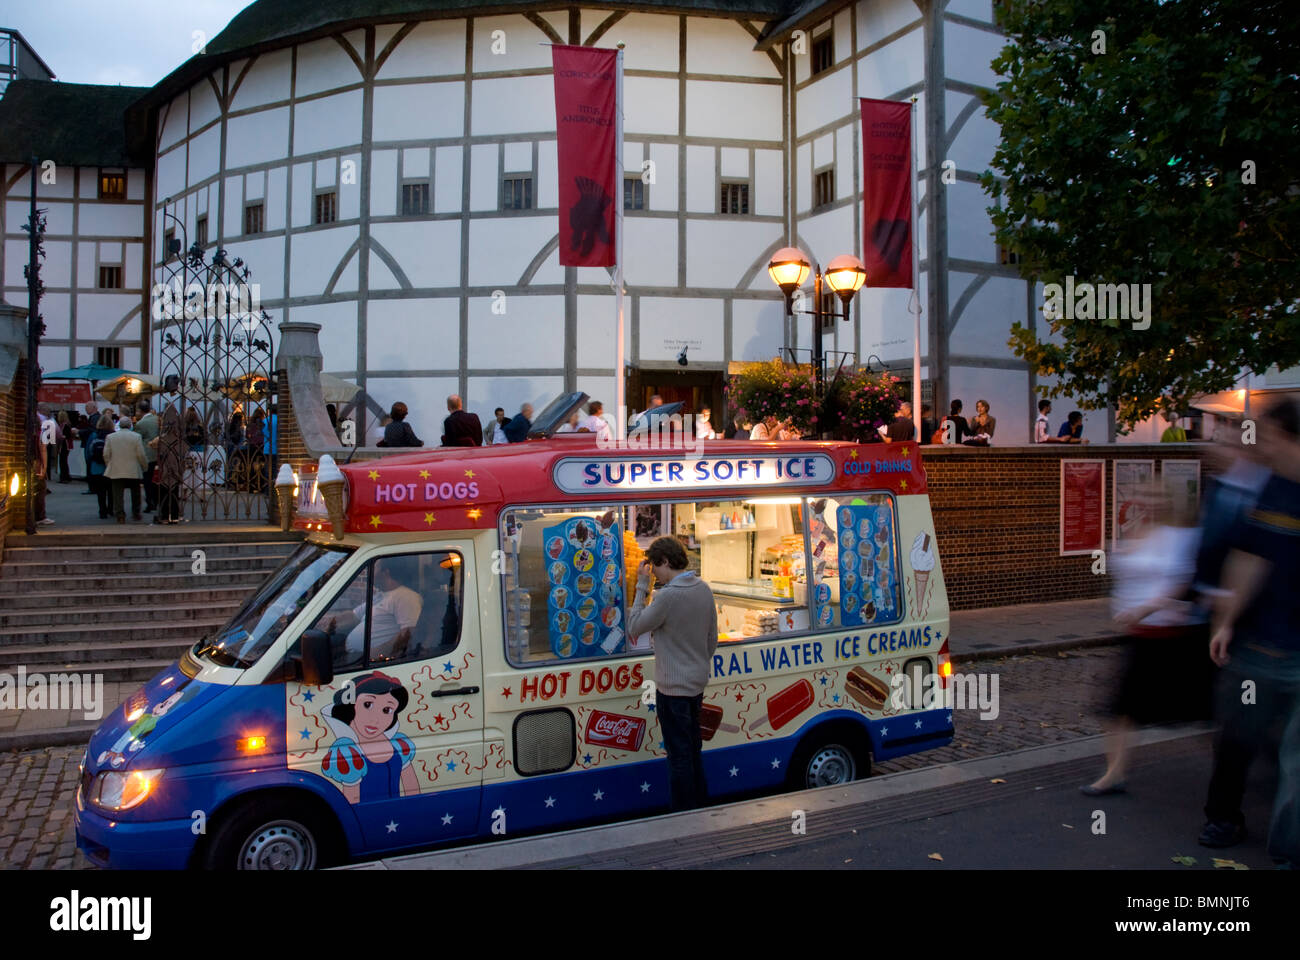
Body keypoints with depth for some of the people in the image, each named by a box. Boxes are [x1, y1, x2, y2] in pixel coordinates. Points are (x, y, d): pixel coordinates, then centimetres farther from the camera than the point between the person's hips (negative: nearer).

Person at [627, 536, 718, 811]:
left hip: (672, 688, -8)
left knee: (679, 755, 1)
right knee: (693, 749, 21)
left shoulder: (667, 596, -23)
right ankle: (700, 803, 33)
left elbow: (634, 627, -11)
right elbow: (712, 639, 12)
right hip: (696, 683, 8)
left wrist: (642, 587, -8)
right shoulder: (703, 589, 3)